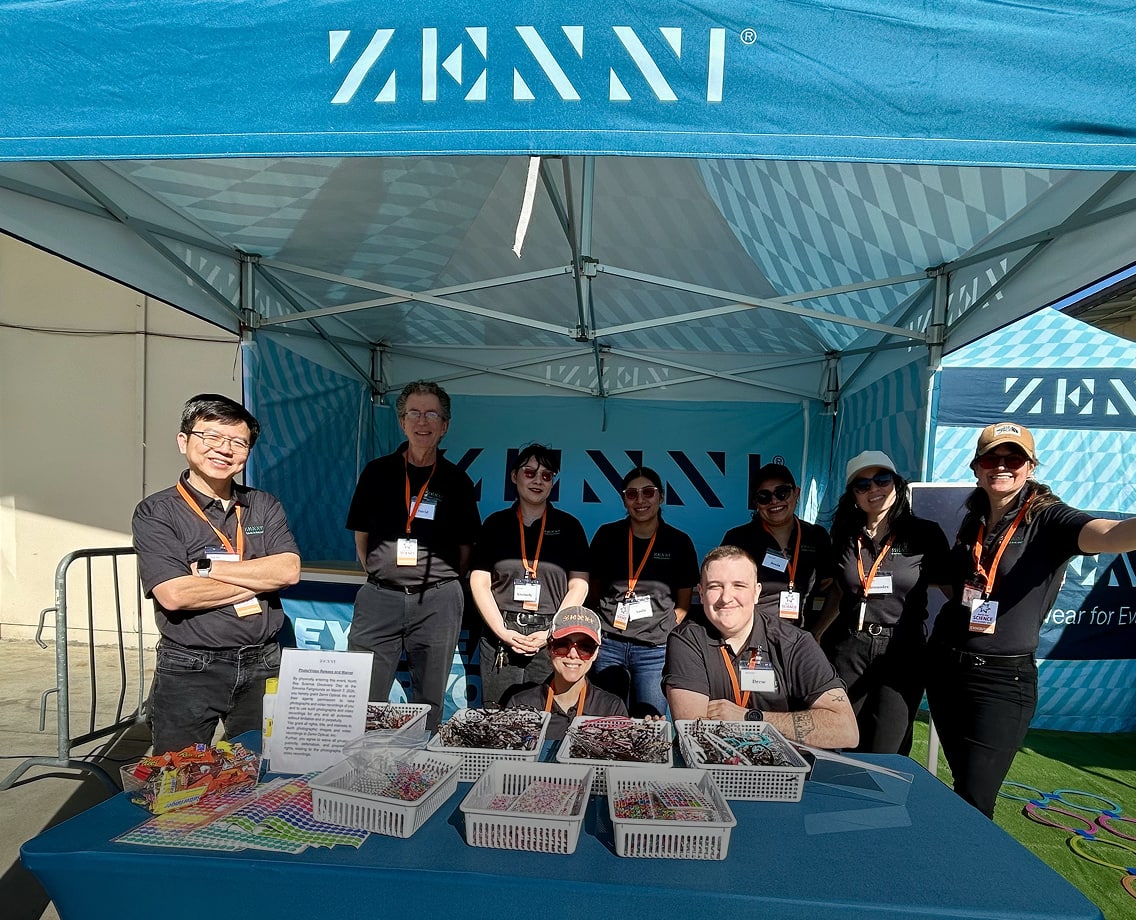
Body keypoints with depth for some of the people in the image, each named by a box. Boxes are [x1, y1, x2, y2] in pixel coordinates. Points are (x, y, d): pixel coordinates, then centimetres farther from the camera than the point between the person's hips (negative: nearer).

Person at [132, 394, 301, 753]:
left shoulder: (265, 507, 6)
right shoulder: (155, 512, -4)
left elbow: (289, 571, -9)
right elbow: (174, 594, -17)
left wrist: (208, 568, -13)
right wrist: (259, 579, -11)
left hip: (262, 668, 3)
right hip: (189, 672, -3)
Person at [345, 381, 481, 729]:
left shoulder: (457, 482, 5)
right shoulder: (377, 472, 6)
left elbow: (466, 549, 10)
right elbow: (361, 537, 12)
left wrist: (442, 580, 4)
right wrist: (378, 574, 6)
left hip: (438, 600, 0)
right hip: (379, 596, 0)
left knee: (430, 703, 12)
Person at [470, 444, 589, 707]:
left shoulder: (568, 526, 7)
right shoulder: (496, 524, 9)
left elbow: (579, 586, 3)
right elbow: (479, 583, 4)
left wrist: (551, 633, -7)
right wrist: (502, 632, -7)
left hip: (552, 641, -1)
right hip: (500, 637, 1)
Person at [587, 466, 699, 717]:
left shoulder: (679, 542, 2)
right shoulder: (607, 535, 4)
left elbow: (683, 604, 7)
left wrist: (667, 635, -4)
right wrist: (602, 624, 1)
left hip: (655, 650, -1)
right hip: (609, 643, 1)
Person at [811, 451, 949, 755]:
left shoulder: (925, 534, -3)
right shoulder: (845, 536, 7)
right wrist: (814, 638, 16)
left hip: (902, 653, -3)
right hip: (847, 650, 3)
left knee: (885, 757, 1)